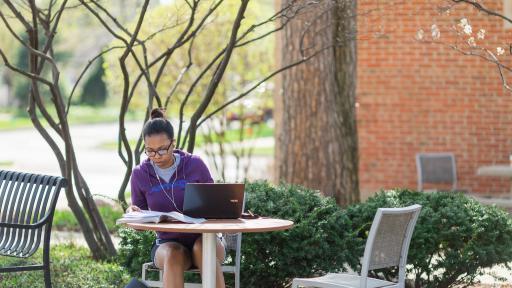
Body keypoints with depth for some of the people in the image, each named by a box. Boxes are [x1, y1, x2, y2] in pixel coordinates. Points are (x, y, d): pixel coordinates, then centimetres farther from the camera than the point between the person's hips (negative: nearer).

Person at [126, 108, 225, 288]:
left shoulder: (195, 165, -2)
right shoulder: (140, 174, 1)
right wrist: (132, 213, -13)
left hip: (202, 237, -1)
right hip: (168, 243, 1)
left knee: (202, 248, -36)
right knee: (174, 255, -35)